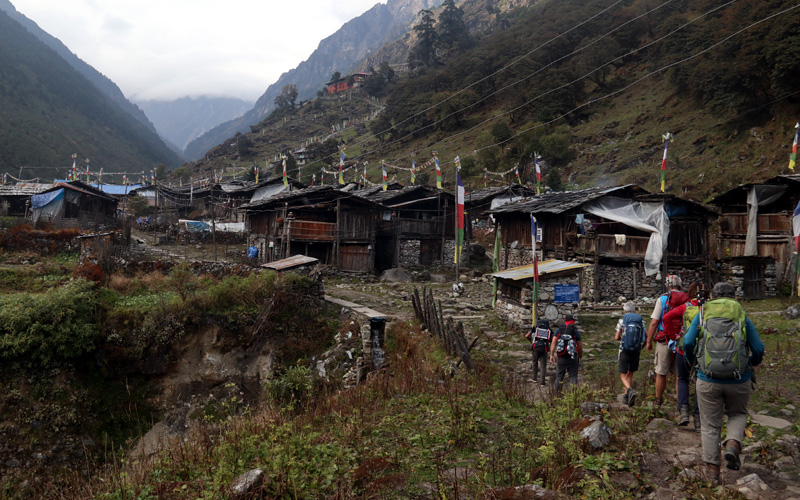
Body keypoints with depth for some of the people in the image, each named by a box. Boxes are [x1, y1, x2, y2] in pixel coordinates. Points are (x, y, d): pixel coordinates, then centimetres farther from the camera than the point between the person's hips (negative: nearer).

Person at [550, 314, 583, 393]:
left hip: (561, 358, 2)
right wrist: (580, 356, 19)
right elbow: (580, 346, 2)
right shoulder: (576, 331, -1)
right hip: (572, 358, -2)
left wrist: (552, 355, -5)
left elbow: (553, 343, -5)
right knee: (573, 377, 3)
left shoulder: (559, 330, 3)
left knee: (559, 377, 10)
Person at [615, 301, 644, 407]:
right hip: (636, 351, 3)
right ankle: (626, 396, 19)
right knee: (630, 374, 18)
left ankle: (630, 390, -25)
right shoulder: (641, 321, 2)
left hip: (624, 351, -3)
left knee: (623, 375, 2)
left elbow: (617, 337, -7)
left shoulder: (622, 321, -5)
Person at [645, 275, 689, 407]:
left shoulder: (662, 299, -6)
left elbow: (654, 322, -9)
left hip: (665, 342, -3)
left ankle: (658, 401, 21)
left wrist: (649, 341, 0)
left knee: (661, 373, 9)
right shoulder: (688, 300, 2)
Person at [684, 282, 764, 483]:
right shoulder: (742, 317, 6)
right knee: (738, 414, 26)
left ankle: (712, 470, 11)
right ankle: (733, 444, 0)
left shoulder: (702, 315, 5)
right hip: (738, 380, 0)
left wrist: (694, 362, 15)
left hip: (708, 380, 0)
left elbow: (688, 343, -4)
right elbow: (758, 349, 4)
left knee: (710, 425, 11)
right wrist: (751, 363, 25)